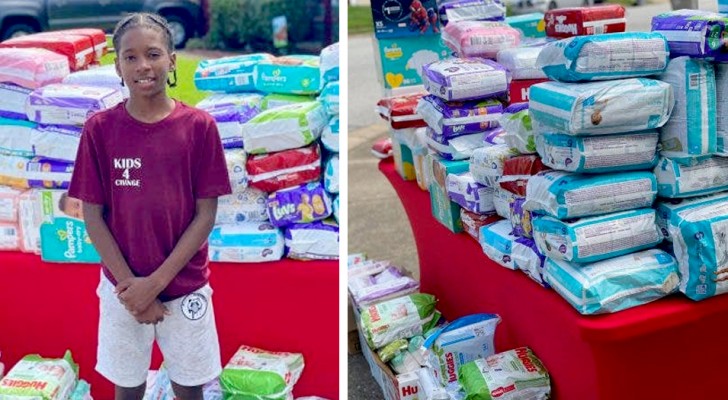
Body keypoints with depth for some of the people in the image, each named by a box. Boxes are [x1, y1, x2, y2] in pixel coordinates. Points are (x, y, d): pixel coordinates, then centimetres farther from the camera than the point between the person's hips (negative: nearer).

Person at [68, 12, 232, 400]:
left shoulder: (199, 126, -8)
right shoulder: (100, 128, -6)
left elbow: (205, 215, -8)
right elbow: (92, 216, -4)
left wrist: (156, 281, -13)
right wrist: (129, 283, -11)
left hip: (185, 286, 0)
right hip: (123, 287, 1)